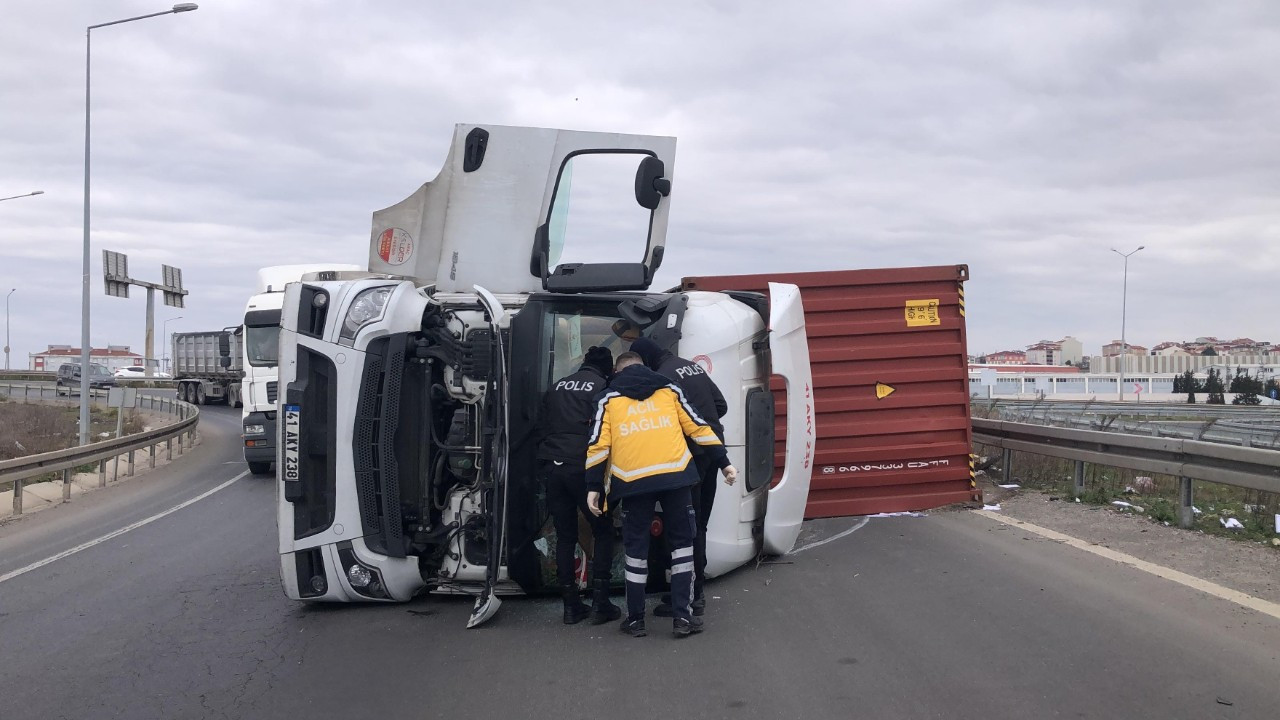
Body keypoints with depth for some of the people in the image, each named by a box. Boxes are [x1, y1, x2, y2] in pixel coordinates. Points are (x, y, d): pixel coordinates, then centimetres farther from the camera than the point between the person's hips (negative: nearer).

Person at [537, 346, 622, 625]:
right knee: (602, 531, 7)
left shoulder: (558, 386, 19)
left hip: (550, 467, 5)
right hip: (582, 466, -5)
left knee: (565, 535, 11)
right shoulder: (602, 387, 2)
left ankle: (571, 605, 10)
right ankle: (600, 602, 0)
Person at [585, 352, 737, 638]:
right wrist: (723, 463, 14)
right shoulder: (669, 389, 16)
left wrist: (594, 487, 7)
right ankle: (683, 617, 8)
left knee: (636, 549, 11)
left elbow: (598, 445, 5)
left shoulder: (609, 399, 13)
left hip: (634, 481, 0)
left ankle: (635, 620, 16)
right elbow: (698, 427, 12)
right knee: (682, 544, 11)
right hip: (675, 475, 0)